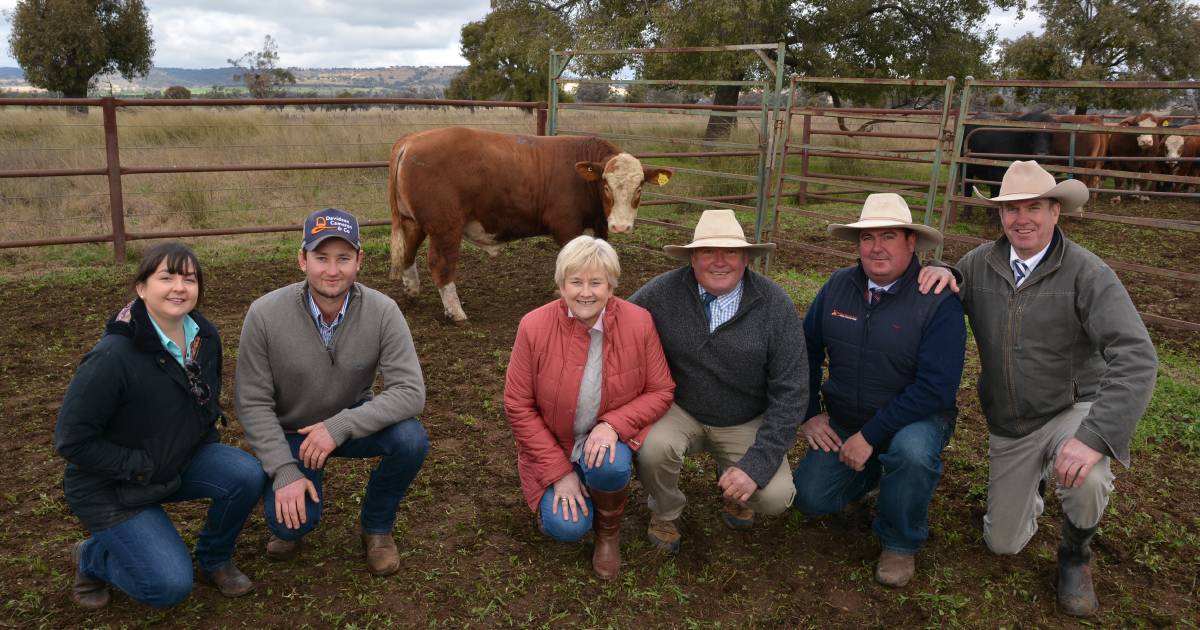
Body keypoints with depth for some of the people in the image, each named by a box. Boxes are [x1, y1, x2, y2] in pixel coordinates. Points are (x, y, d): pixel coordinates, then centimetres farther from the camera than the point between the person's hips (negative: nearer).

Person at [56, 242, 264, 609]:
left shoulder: (204, 335, -8)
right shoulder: (113, 356, -30)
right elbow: (72, 439, -24)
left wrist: (206, 445, 1)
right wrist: (141, 468, -21)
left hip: (183, 460, 6)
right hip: (113, 485, -6)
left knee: (247, 475, -21)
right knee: (171, 586, -14)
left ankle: (214, 561, 6)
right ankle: (91, 557, 16)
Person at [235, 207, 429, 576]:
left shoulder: (382, 312, -21)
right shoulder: (265, 314, -21)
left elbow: (410, 391, -26)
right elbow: (253, 403, -14)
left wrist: (340, 426, -35)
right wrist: (284, 472, -22)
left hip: (352, 421, 1)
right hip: (289, 432, -1)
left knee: (412, 440, -28)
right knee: (291, 522, -22)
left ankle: (376, 527, 1)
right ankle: (294, 520, 19)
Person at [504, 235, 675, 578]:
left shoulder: (639, 322, -15)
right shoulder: (534, 326, -17)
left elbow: (661, 391, -6)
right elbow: (518, 406, -11)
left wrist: (613, 424, -25)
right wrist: (559, 472, -14)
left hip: (611, 437, 0)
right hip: (552, 446, 0)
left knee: (609, 466, -34)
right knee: (566, 527, -19)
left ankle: (609, 532, 1)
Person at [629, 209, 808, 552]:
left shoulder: (775, 305, -15)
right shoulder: (662, 293, -16)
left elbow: (791, 391, -13)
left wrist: (757, 465, -19)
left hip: (746, 423, 0)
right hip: (679, 412, 0)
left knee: (776, 496, -19)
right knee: (653, 446, -30)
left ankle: (733, 490, 20)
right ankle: (664, 512, 6)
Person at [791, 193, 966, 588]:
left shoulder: (938, 300, -19)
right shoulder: (838, 286, -4)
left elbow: (936, 387, -24)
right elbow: (807, 350, 8)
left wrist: (870, 436, -25)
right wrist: (808, 414, 1)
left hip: (915, 421, -4)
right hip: (844, 421, 4)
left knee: (912, 451, -37)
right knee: (811, 497, -11)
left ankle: (900, 543, -7)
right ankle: (874, 472, 23)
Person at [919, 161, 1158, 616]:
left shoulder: (1087, 272, -21)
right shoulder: (981, 263, -8)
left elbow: (1135, 357, -30)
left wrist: (1096, 437, -41)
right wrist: (942, 276, -19)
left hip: (1071, 413, -3)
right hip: (1008, 426, 4)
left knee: (1086, 480, -37)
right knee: (1002, 544, 11)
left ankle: (1075, 556, -2)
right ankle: (1031, 479, 44)